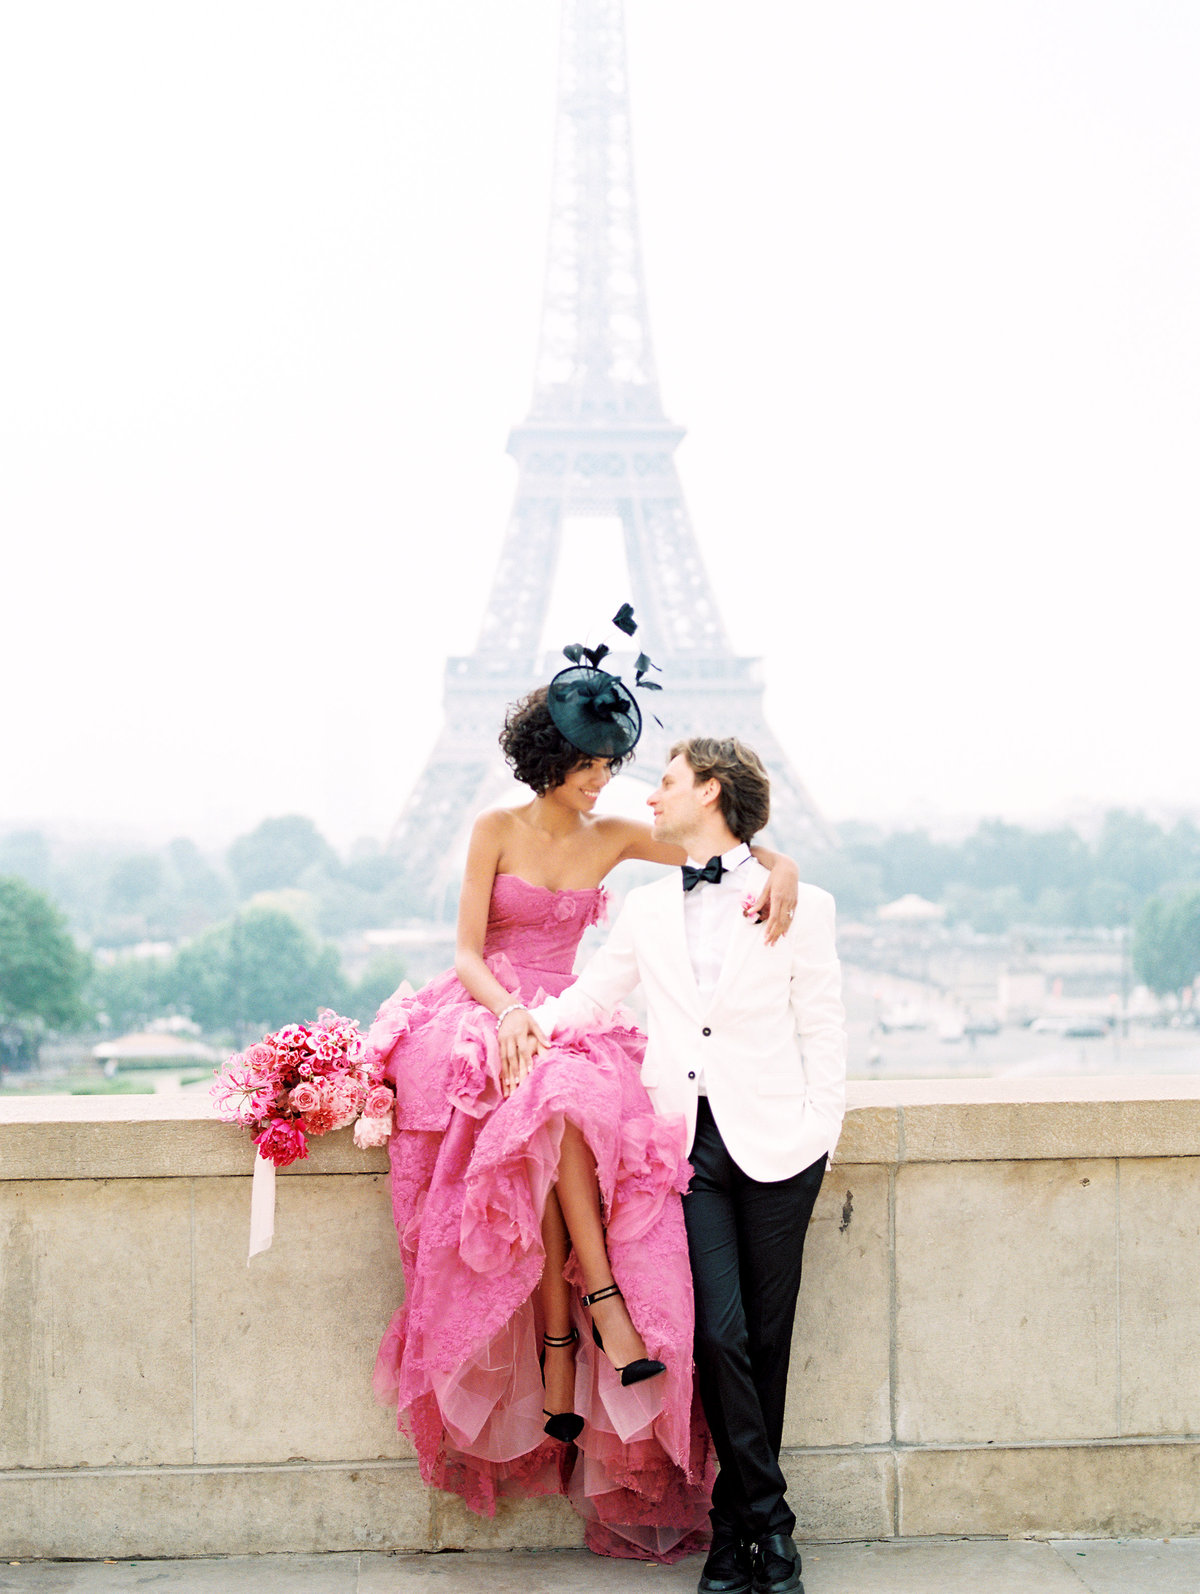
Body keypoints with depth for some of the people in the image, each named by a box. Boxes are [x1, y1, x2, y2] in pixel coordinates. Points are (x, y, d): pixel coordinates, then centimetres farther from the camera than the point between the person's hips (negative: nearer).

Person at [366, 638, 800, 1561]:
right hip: (484, 1015, -2)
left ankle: (560, 1356, -32)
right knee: (548, 1106, -37)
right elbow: (467, 950, -2)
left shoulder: (615, 839, 10)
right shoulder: (497, 830, 2)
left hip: (567, 1025, 2)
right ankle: (602, 1301, -36)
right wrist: (509, 1010, -22)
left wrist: (780, 870, -13)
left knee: (556, 1127, -32)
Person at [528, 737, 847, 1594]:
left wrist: (819, 1135, -3)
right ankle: (769, 1523, 0)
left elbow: (824, 1033, 5)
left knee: (766, 1339, 1)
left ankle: (734, 1523, 14)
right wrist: (536, 1016, 1)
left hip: (773, 1142, -2)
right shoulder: (646, 909, 17)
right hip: (687, 1141, 2)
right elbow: (593, 995, 21)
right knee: (721, 1332, -10)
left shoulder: (798, 903, 5)